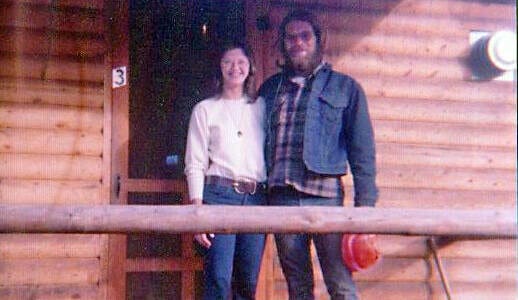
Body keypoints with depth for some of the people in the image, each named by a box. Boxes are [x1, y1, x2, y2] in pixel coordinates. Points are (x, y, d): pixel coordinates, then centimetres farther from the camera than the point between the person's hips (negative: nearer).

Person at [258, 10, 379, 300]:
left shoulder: (345, 87, 6)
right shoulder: (271, 88, 15)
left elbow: (362, 151, 2)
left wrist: (365, 205, -7)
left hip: (325, 196, -3)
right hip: (281, 198, 3)